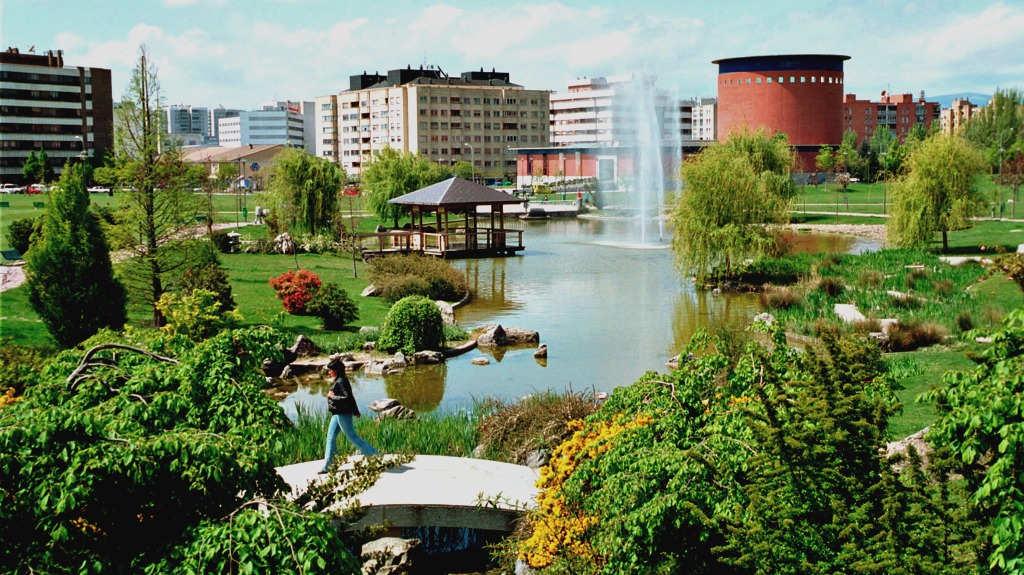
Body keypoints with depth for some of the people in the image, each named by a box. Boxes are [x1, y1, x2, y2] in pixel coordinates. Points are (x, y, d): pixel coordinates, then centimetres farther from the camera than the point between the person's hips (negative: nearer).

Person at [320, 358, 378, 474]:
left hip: (343, 414, -10)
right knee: (330, 438, 9)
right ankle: (327, 466, 13)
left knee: (352, 437, -1)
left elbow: (347, 398, -27)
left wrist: (333, 396, -18)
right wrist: (356, 411, 25)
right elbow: (350, 397, 19)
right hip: (337, 414, 10)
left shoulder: (341, 381, -18)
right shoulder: (339, 381, 11)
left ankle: (375, 455, 9)